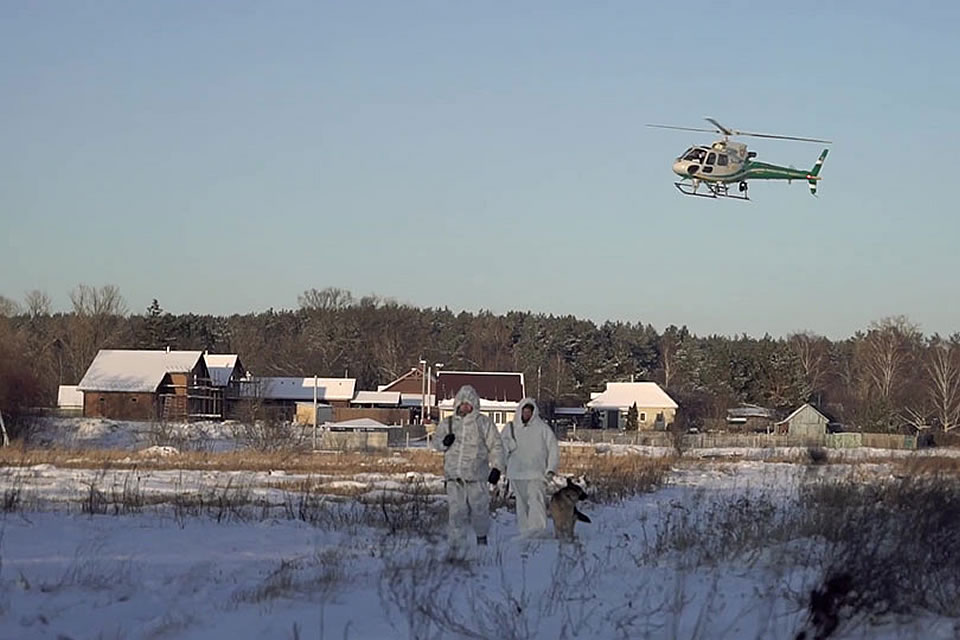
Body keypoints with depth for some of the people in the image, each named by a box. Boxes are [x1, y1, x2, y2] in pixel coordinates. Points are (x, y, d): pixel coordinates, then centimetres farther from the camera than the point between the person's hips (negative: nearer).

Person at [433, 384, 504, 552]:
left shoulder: (484, 423, 4)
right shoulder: (447, 423, 11)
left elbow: (496, 446, 5)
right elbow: (436, 440, 21)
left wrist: (496, 468, -6)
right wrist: (444, 441, -3)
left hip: (476, 475, -1)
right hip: (453, 475, 1)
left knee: (479, 508, 5)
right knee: (456, 512, -4)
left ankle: (482, 536, 32)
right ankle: (456, 545, -1)